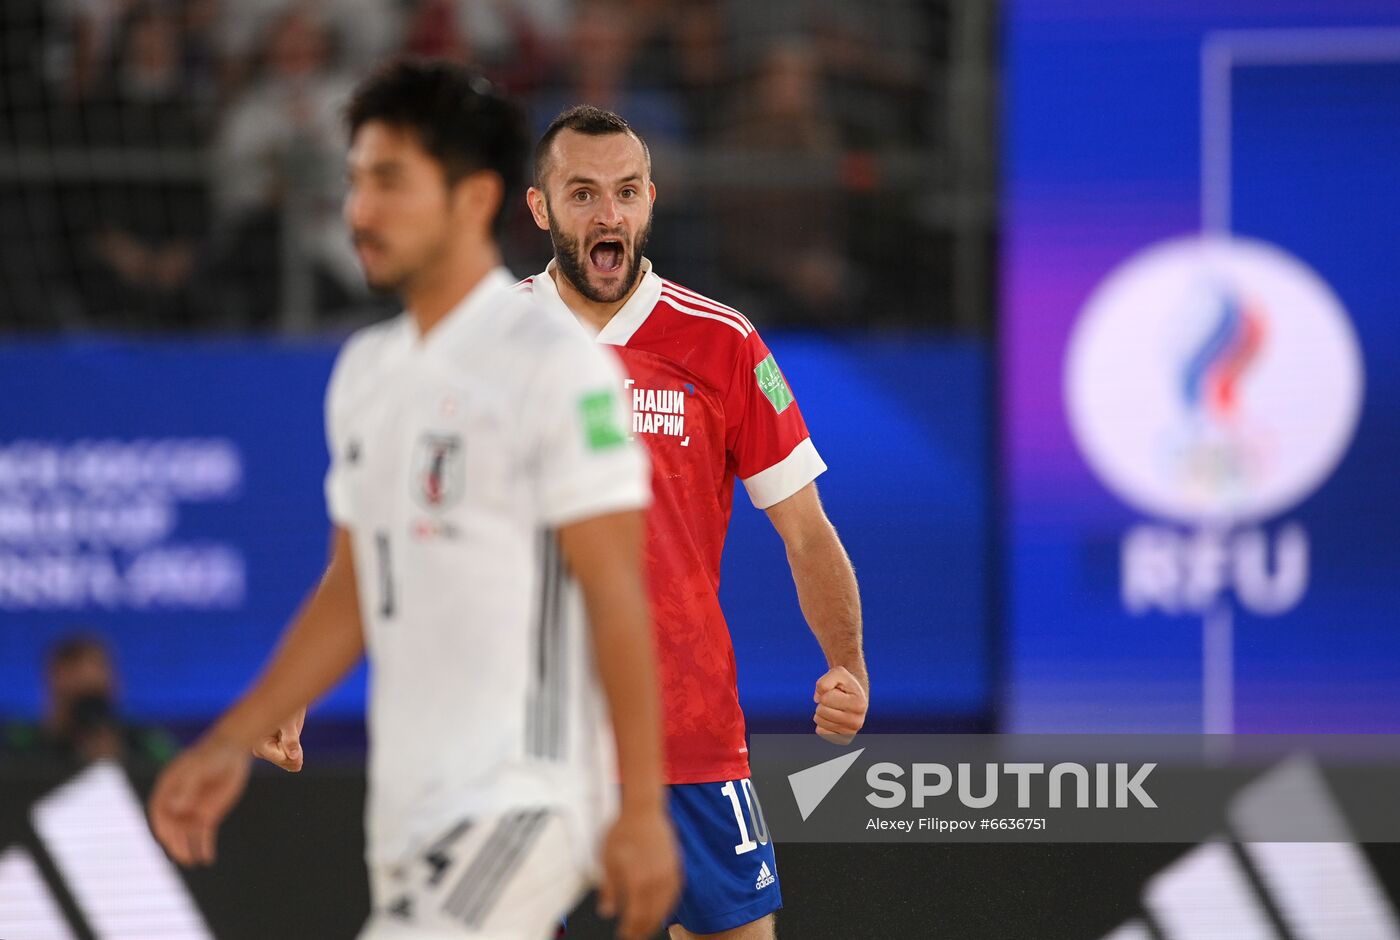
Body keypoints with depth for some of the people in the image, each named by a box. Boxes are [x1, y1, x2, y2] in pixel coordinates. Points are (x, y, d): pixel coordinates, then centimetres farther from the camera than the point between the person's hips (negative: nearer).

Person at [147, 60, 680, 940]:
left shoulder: (556, 364, -11)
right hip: (409, 811, 8)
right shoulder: (367, 370, 14)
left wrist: (642, 810, -15)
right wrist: (233, 743, 14)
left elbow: (617, 597, -13)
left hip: (521, 800, -8)